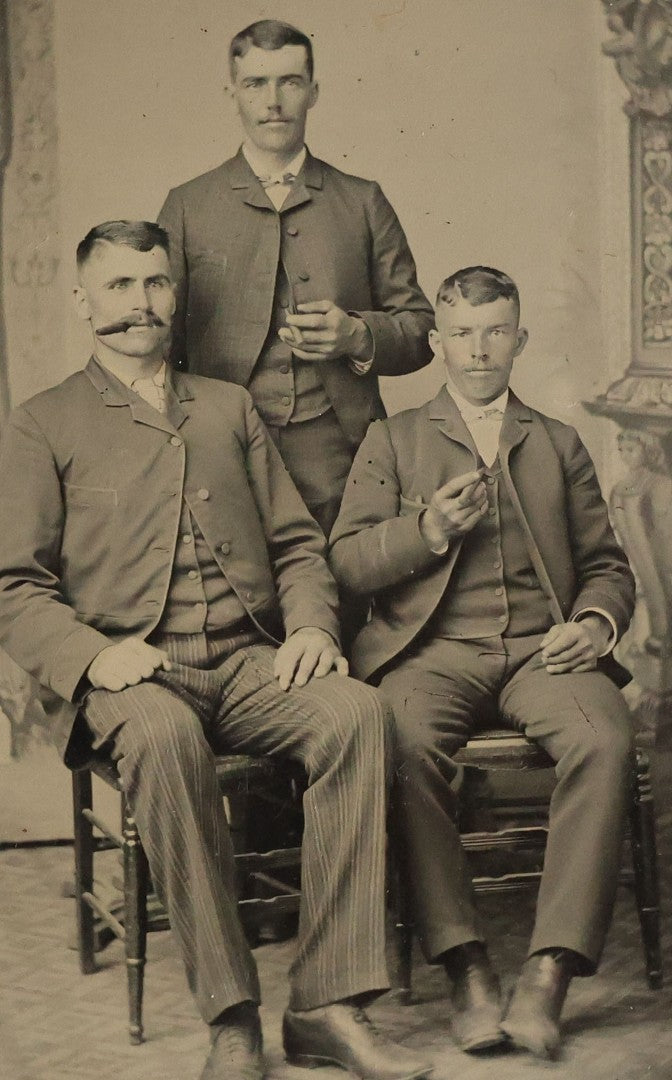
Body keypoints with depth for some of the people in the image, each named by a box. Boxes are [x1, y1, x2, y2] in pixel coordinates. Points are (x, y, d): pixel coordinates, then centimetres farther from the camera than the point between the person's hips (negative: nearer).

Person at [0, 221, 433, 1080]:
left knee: (354, 711, -29)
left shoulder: (230, 408, 24)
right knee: (164, 736, -38)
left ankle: (326, 1005, -27)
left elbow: (296, 542, 21)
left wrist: (311, 627, -1)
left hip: (249, 663, 3)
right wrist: (95, 655, -16)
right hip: (131, 675, -3)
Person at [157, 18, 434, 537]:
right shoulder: (187, 207, 12)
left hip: (340, 466, 1)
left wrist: (358, 335, -6)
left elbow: (421, 329, 15)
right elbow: (162, 341, 11)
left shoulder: (364, 203, 13)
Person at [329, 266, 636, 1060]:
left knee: (603, 737, -33)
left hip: (542, 649, 1)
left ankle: (548, 977, -32)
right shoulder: (393, 440, 20)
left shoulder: (559, 445, 25)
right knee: (406, 743, -35)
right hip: (435, 650, -1)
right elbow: (347, 561, 8)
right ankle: (465, 969, -27)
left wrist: (595, 621, -1)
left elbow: (607, 566, 21)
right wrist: (425, 532, -10)